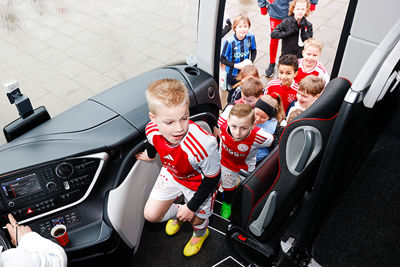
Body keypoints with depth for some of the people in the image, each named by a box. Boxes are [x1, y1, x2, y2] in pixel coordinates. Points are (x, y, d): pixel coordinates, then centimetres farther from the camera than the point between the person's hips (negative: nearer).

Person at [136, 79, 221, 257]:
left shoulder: (203, 145, -45)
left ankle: (200, 234, 59)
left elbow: (211, 179, -26)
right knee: (151, 215, 10)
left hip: (200, 183, -4)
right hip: (172, 174, 4)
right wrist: (150, 155, 25)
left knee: (197, 221, 19)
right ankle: (177, 212, 46)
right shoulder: (152, 130, -28)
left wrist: (192, 207, -16)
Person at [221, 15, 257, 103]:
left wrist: (251, 61, -15)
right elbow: (223, 59, -16)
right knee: (232, 94, 15)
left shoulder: (251, 37, -14)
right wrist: (236, 65, -25)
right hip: (232, 73, -3)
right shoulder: (229, 41, -26)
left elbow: (254, 51, 4)